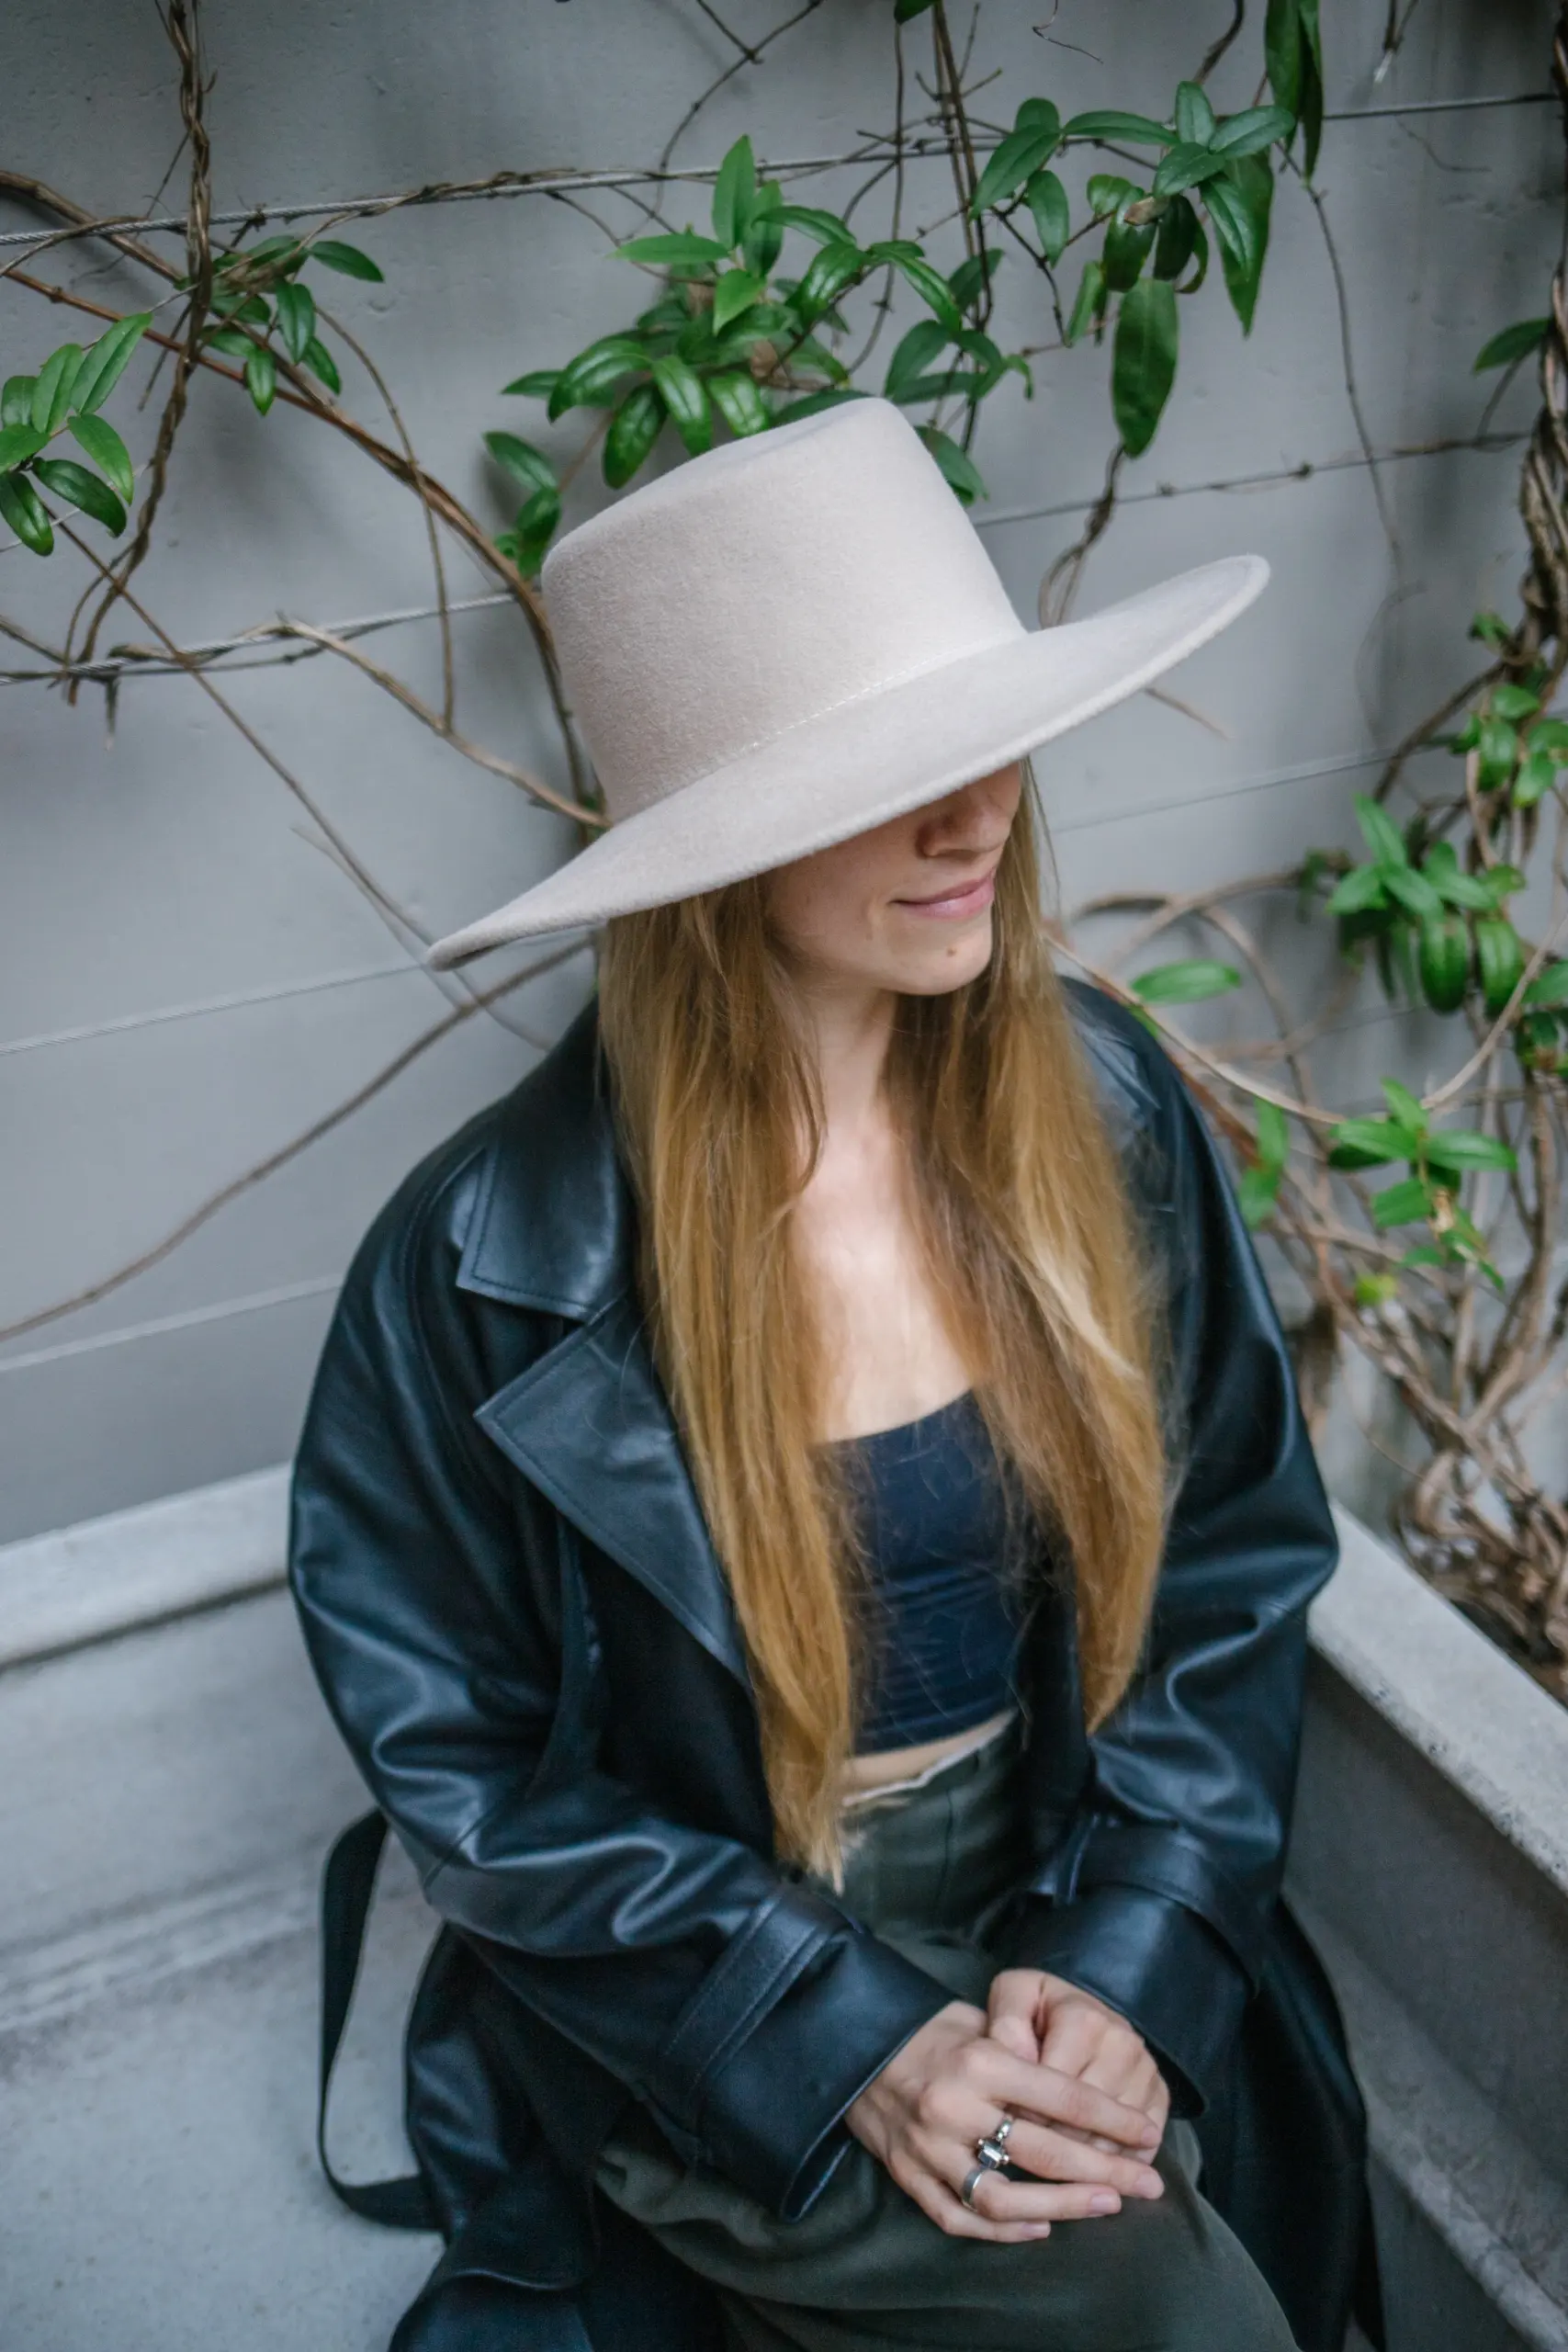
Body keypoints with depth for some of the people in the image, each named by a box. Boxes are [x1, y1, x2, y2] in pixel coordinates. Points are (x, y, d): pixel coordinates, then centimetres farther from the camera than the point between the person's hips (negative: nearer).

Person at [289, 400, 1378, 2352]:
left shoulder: (1098, 1109, -11)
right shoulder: (489, 1266, -20)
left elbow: (1237, 1559, -2)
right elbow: (465, 1762, -9)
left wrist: (1122, 1962, -11)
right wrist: (851, 2037, -15)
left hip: (1083, 1953, 4)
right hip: (713, 2032, -3)